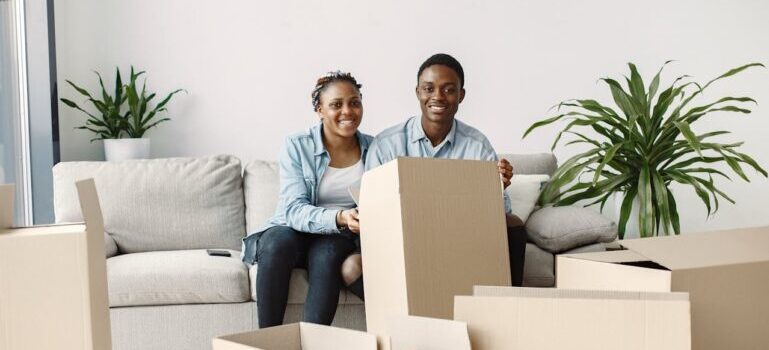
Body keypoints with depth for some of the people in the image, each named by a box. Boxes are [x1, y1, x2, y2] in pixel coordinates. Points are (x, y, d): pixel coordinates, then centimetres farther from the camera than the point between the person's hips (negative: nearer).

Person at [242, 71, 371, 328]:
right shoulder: (296, 147, -7)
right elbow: (294, 209, -18)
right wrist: (339, 218, -37)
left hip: (339, 239, 1)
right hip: (294, 231, -1)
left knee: (327, 252, -34)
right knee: (278, 241, -35)